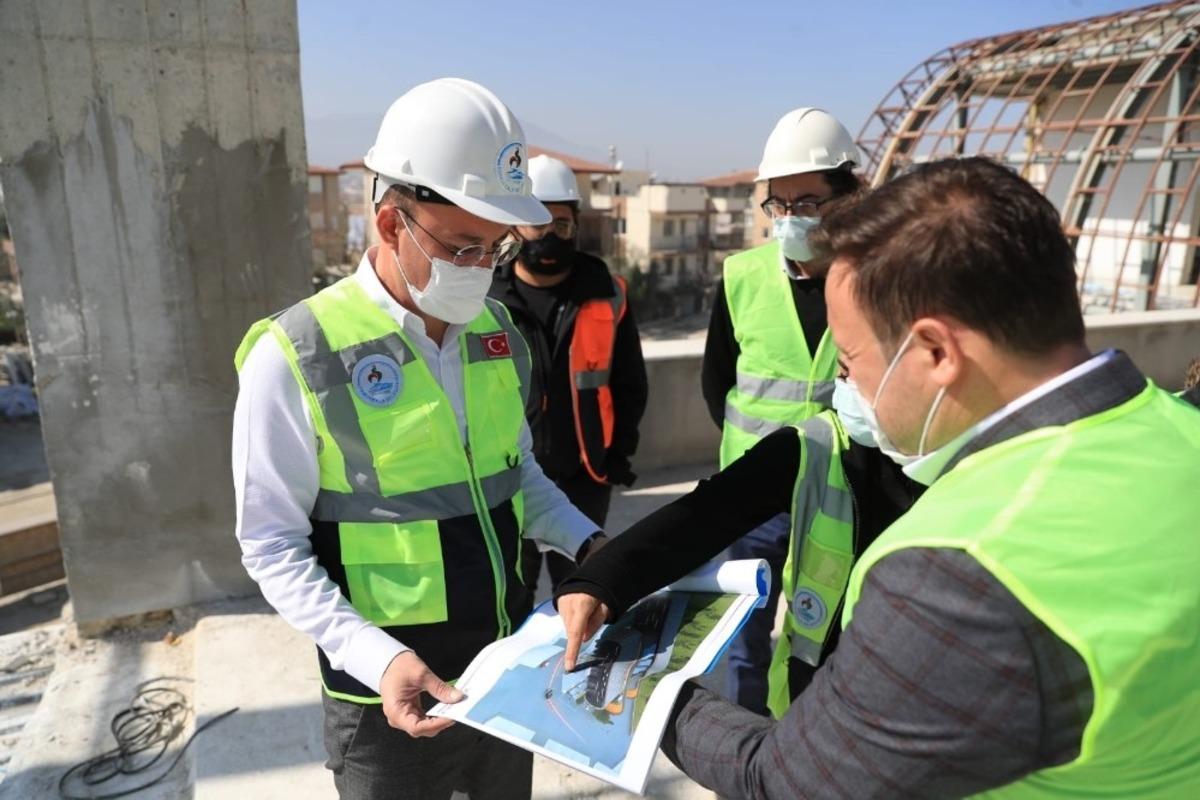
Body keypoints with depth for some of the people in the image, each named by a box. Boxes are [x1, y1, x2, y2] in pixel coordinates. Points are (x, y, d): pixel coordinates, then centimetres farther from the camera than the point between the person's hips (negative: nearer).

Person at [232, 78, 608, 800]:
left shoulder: (497, 333, 0)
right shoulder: (295, 357, -16)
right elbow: (273, 546, -12)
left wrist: (590, 547, -2)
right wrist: (376, 658, -22)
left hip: (510, 671, 5)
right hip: (393, 696, -5)